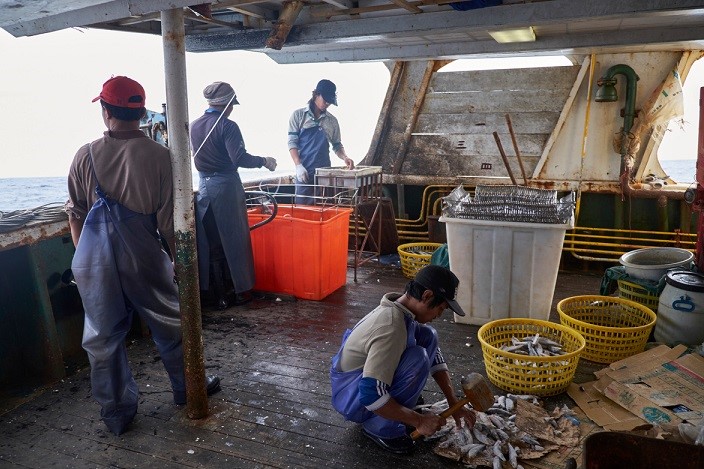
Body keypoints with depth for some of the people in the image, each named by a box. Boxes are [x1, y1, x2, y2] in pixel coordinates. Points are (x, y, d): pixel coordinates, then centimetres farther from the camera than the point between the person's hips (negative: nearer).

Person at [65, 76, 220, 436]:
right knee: (169, 324, 16)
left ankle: (116, 413, 26)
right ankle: (188, 389, 33)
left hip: (95, 260, 2)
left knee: (102, 335, 14)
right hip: (143, 257, -2)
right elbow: (169, 218, -10)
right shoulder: (159, 156, -11)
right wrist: (180, 257, 3)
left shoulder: (85, 156, -3)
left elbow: (76, 215, 5)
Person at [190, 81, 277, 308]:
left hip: (204, 185, 6)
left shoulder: (194, 126, 8)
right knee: (235, 239, 5)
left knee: (210, 241, 10)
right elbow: (239, 158, -21)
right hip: (227, 185, -5)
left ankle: (217, 293, 15)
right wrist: (264, 161, -7)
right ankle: (241, 290, 14)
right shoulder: (227, 126, -12)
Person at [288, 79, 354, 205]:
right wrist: (299, 166, -12)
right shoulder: (298, 115, 3)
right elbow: (292, 142, -2)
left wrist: (345, 157, -5)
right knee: (302, 206, -2)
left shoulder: (332, 120, 11)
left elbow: (337, 145, 16)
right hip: (304, 171, -3)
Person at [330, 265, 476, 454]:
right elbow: (370, 395, -36)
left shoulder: (400, 307, -6)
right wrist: (418, 420, -25)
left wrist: (454, 403, 3)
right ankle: (380, 427, -10)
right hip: (351, 397, -8)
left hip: (366, 377, 9)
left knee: (428, 337, 0)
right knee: (418, 358, -28)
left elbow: (434, 357, 6)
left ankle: (398, 405, 9)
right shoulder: (392, 328, -33)